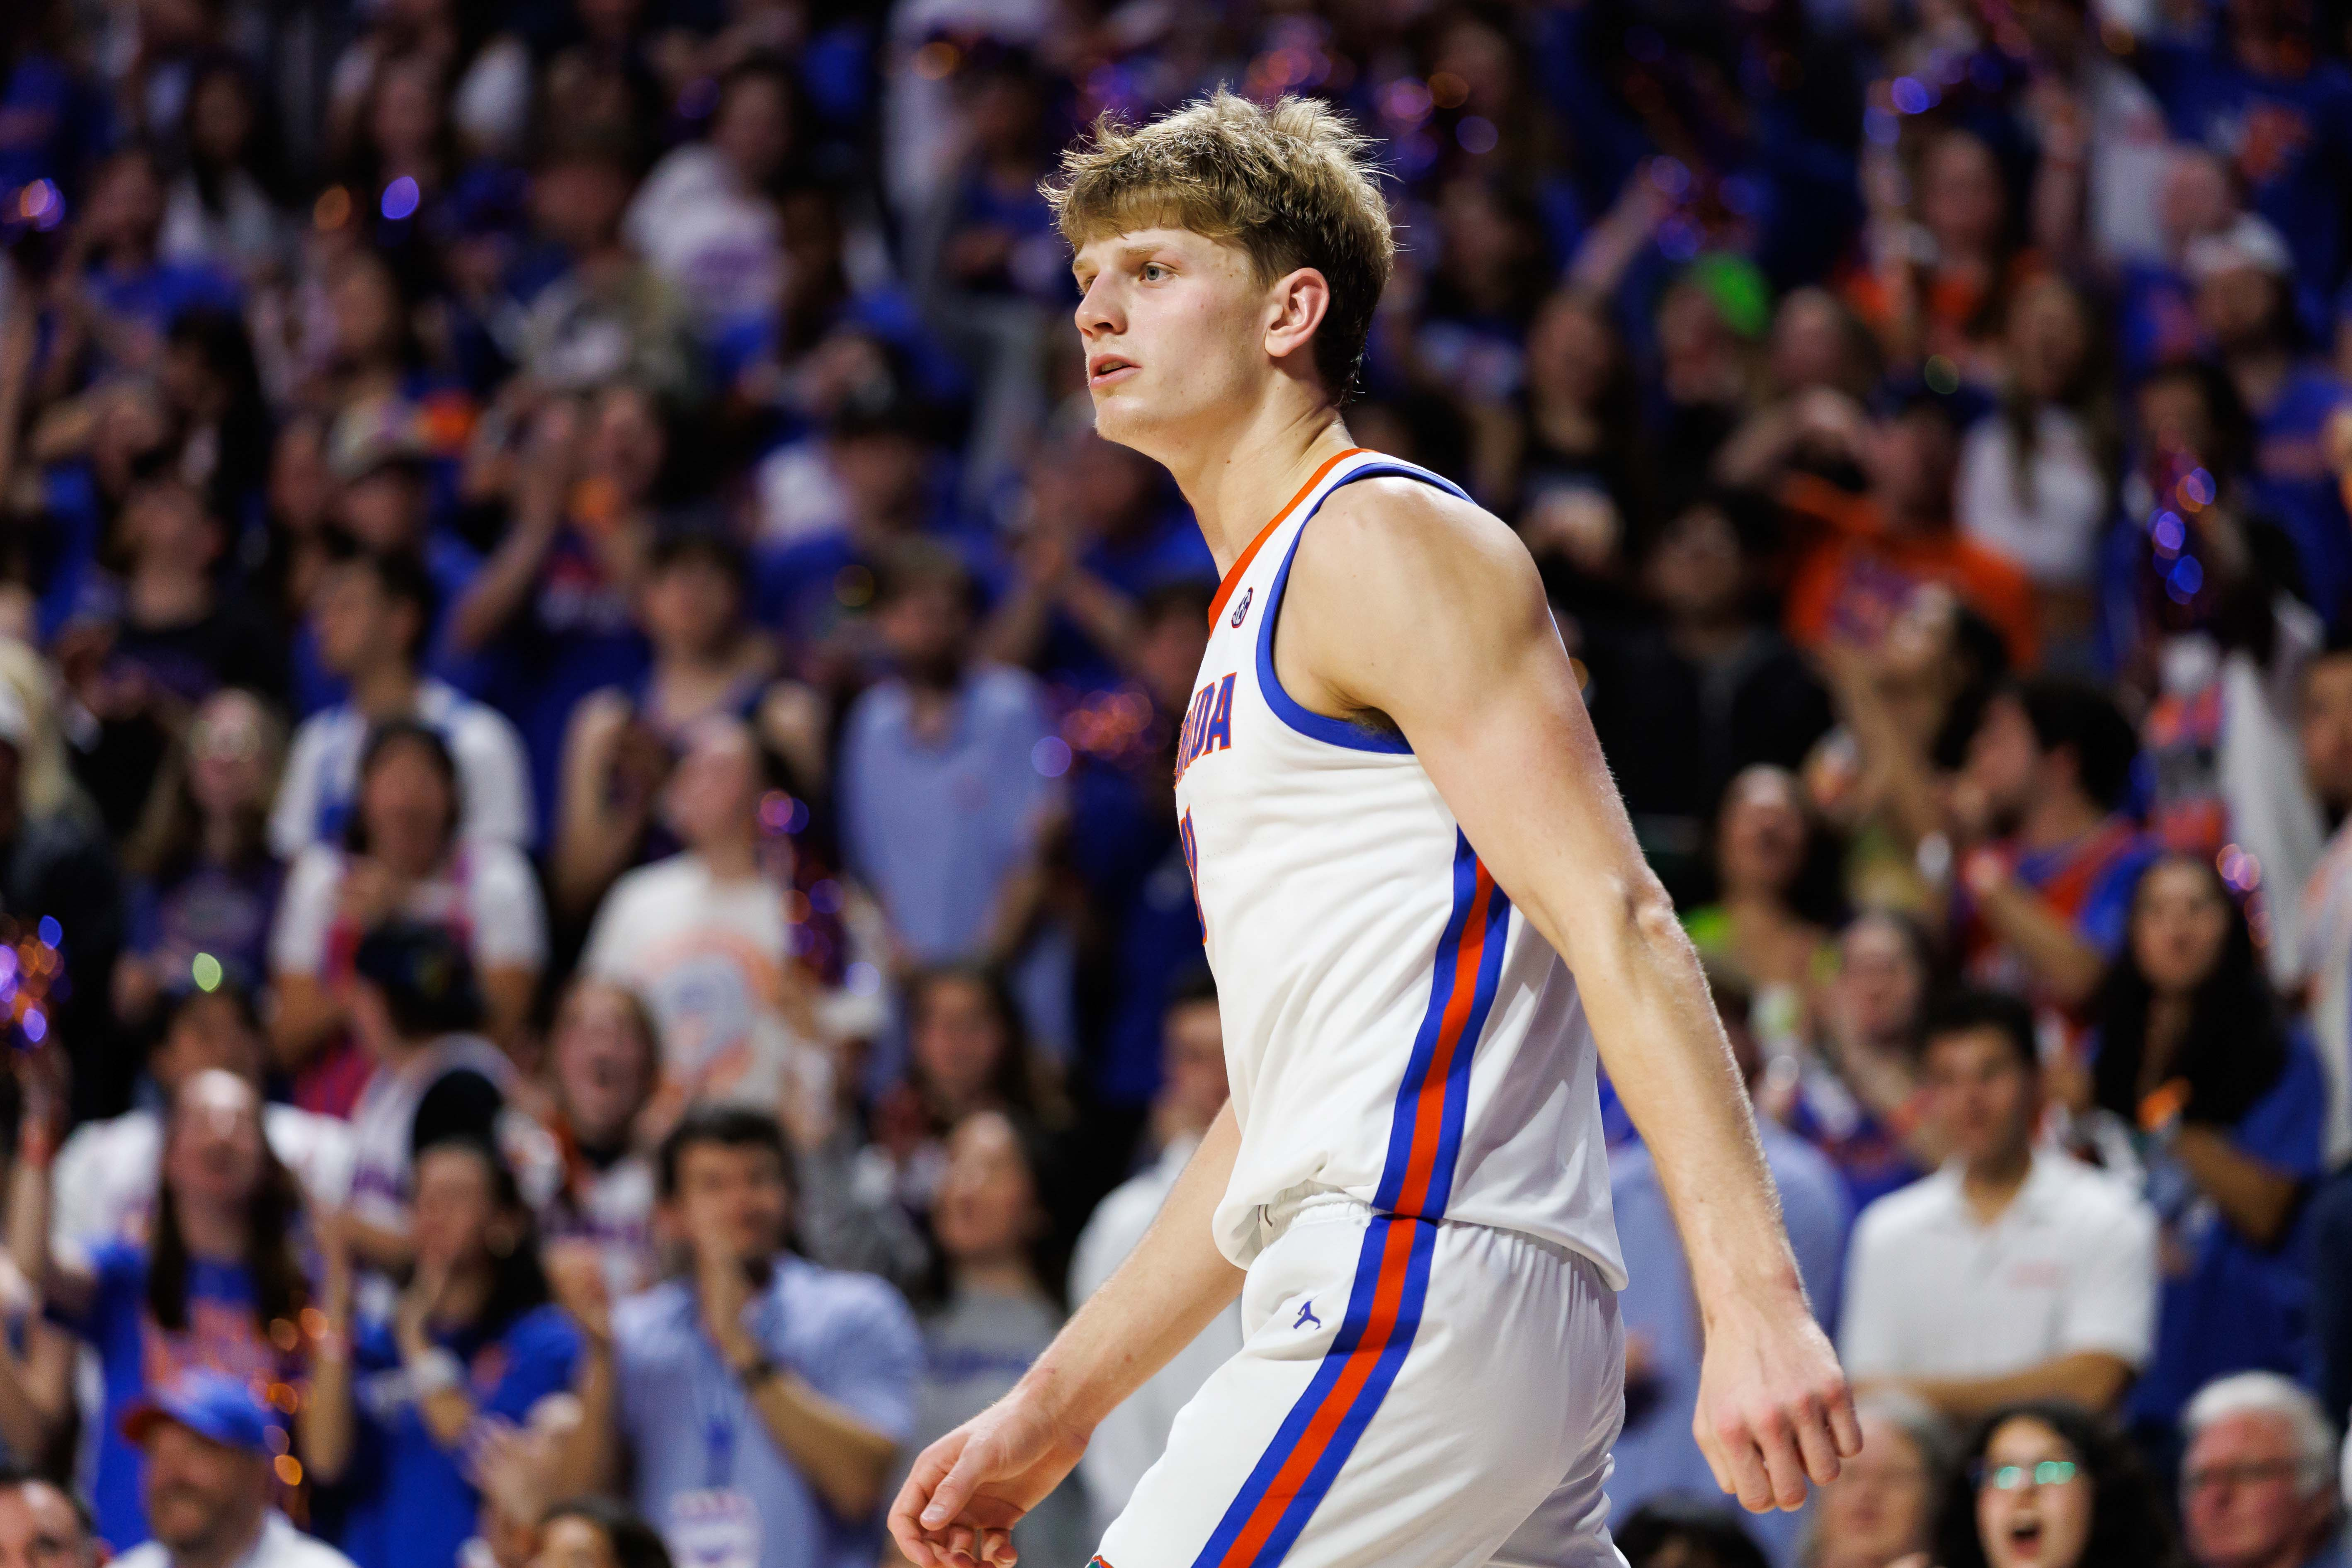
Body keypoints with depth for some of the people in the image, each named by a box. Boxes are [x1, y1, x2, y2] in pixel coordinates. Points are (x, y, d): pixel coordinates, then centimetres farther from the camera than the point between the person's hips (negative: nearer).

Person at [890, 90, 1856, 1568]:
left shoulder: (1389, 538, -4)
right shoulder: (1259, 615, 25)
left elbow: (1620, 927, -15)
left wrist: (1755, 1302, -25)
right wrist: (1055, 1413, 27)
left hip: (1424, 1292, -10)